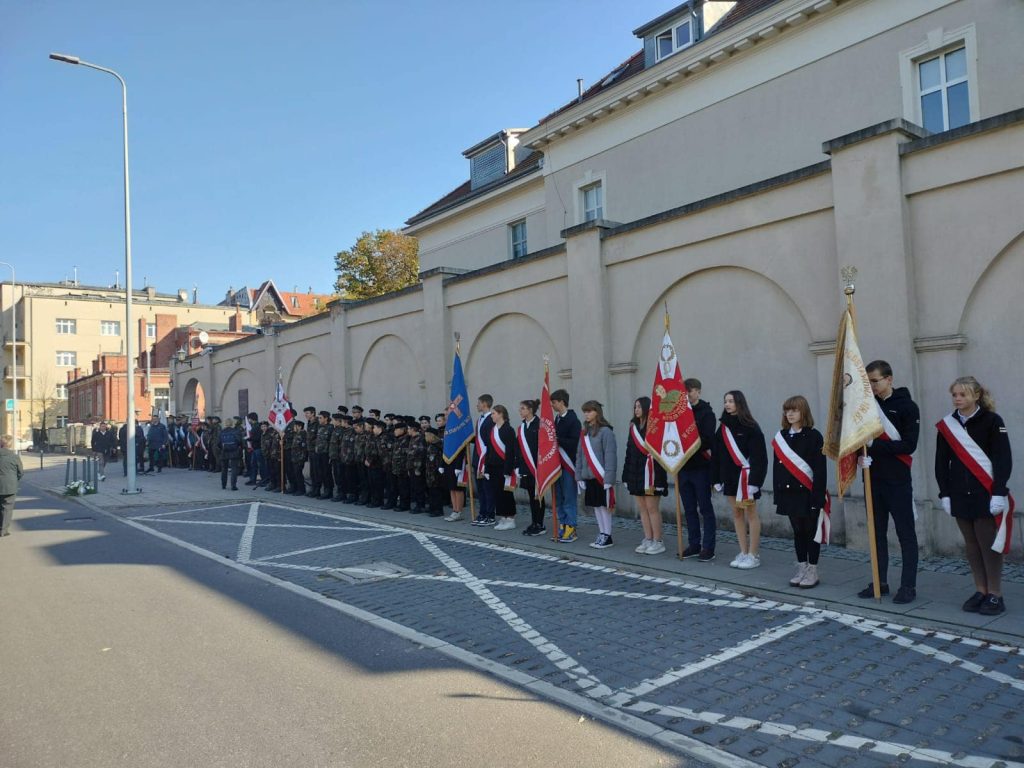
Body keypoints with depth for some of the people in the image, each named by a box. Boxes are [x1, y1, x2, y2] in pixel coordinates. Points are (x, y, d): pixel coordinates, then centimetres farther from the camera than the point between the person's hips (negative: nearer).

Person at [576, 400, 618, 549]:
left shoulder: (605, 431, -11)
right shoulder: (584, 432, 11)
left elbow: (610, 456, -15)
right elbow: (579, 455, 13)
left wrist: (608, 478, -18)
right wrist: (579, 476, 9)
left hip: (601, 477, -7)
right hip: (588, 477, 7)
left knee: (604, 505, 0)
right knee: (595, 506, 12)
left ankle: (607, 536, 9)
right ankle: (601, 534, 21)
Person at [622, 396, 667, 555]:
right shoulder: (633, 427, 13)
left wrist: (657, 479, -20)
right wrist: (626, 476, 14)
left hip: (650, 473, -7)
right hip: (635, 473, 7)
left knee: (652, 508, -2)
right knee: (642, 508, 10)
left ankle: (658, 541, 8)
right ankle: (648, 540, 19)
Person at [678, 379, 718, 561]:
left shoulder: (706, 412, -6)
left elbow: (708, 440, -16)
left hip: (701, 467, -6)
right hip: (683, 466, 6)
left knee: (705, 509, 1)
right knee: (689, 509, 12)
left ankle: (708, 548, 7)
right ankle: (694, 545, 21)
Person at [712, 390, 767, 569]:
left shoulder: (750, 427, -9)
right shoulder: (723, 427, 9)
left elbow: (758, 456, -13)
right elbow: (716, 454, 10)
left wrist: (754, 480, -19)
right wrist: (716, 479, 7)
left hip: (745, 475, -6)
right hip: (729, 476, 6)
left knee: (750, 513, 0)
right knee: (737, 514, 10)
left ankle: (753, 555, 7)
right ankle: (743, 553, 18)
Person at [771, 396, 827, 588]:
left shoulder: (814, 436, -8)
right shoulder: (781, 437, 7)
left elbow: (820, 469, -12)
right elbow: (777, 467, 9)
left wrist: (818, 497, -16)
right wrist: (778, 495, 7)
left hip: (809, 494, -5)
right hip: (789, 493, 5)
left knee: (811, 532, 5)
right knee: (797, 532, 13)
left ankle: (812, 571, 14)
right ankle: (801, 569, 22)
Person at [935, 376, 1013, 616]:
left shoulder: (992, 421, -4)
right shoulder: (947, 425, 6)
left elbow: (1004, 459, -8)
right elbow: (941, 462, 9)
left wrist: (999, 493, -14)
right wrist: (944, 493, 4)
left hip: (987, 494, -4)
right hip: (960, 495, 4)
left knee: (989, 545, 0)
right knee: (971, 546, 9)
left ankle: (995, 595, 9)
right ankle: (980, 591, 19)